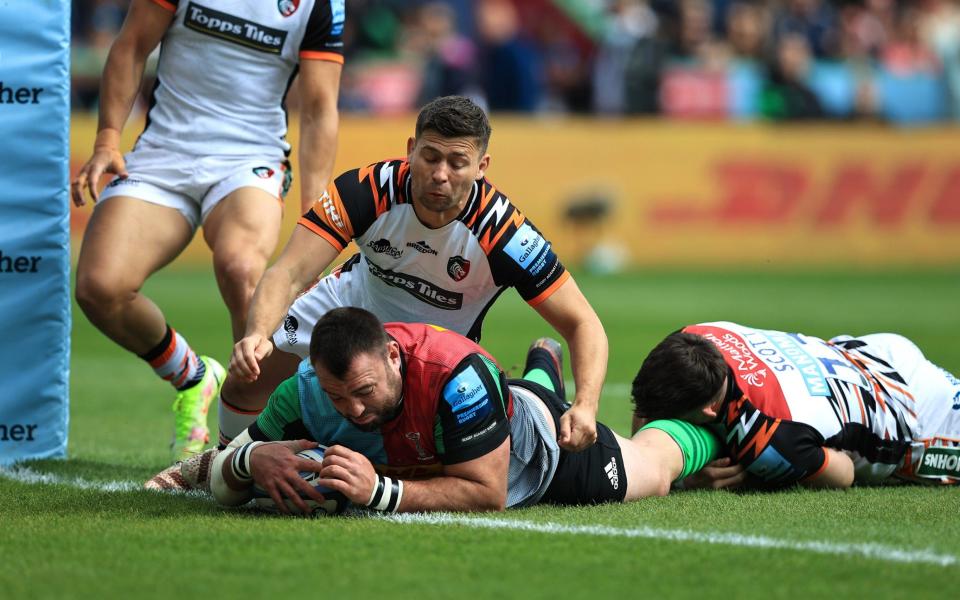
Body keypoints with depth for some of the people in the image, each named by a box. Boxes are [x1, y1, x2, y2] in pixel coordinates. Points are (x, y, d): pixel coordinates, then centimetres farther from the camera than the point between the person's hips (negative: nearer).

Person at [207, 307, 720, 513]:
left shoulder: (455, 375, -49)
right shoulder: (307, 392, -36)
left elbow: (489, 495, -45)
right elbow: (222, 485, -27)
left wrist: (382, 493, -56)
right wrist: (251, 458, -51)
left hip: (540, 450, -4)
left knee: (655, 471, 24)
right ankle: (541, 371, 66)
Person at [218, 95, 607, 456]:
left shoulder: (503, 231, -35)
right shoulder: (367, 189, -33)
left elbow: (582, 324, -30)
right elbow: (291, 273, -37)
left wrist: (584, 406, -48)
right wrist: (257, 334, -57)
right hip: (355, 301, 1)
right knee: (247, 381, -5)